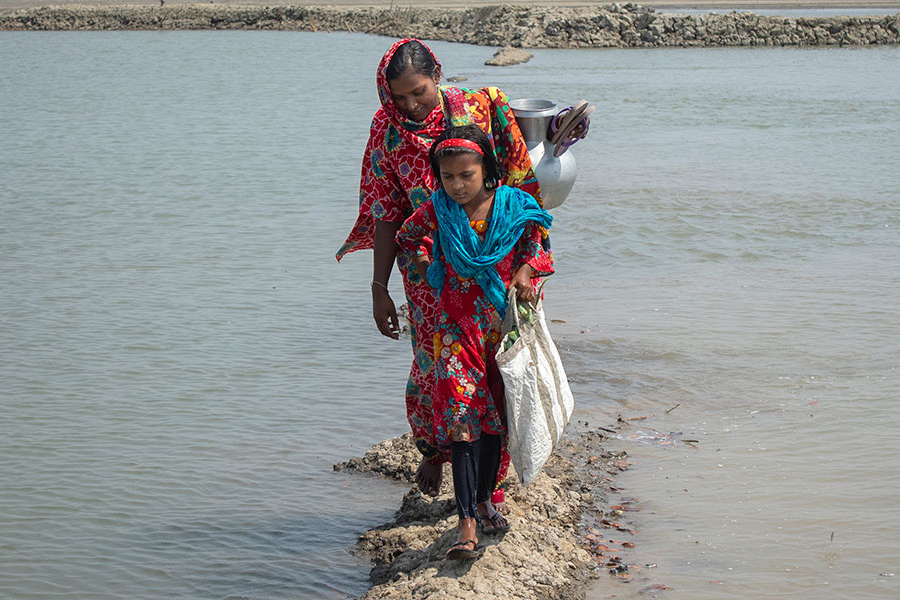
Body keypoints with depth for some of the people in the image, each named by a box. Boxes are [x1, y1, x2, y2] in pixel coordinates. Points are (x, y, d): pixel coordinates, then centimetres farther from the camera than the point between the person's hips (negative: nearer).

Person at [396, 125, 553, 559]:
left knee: (495, 414, 12)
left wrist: (525, 272, -8)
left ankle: (484, 499, 32)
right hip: (458, 323, -2)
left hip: (504, 323, 2)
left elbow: (534, 243, 10)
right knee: (460, 415, -13)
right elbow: (406, 236, 16)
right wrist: (425, 265, 5)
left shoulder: (513, 207, -6)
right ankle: (467, 523, -16)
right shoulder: (435, 212, -5)